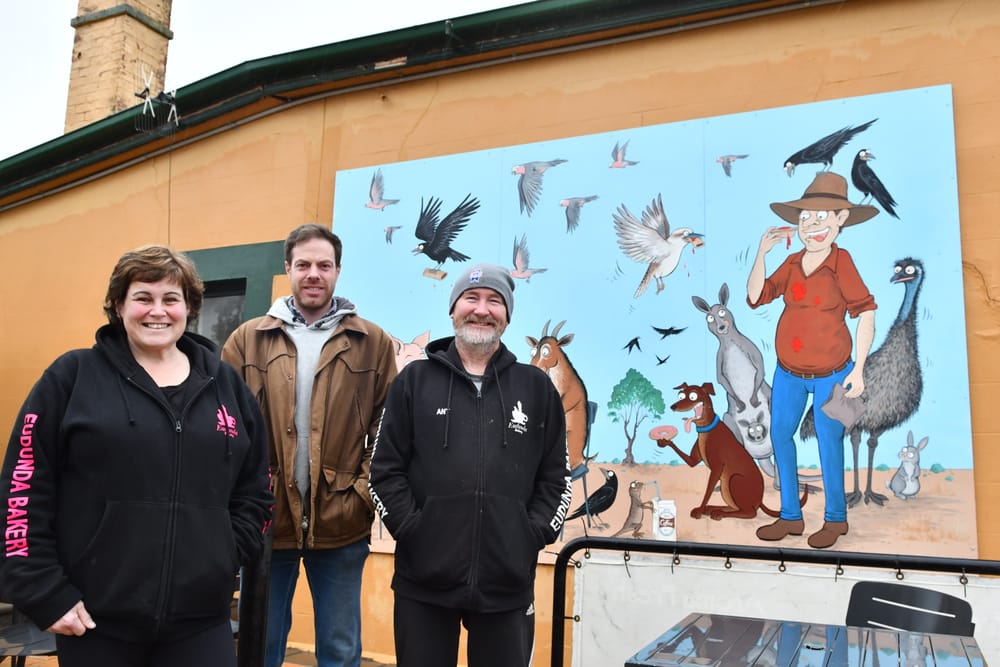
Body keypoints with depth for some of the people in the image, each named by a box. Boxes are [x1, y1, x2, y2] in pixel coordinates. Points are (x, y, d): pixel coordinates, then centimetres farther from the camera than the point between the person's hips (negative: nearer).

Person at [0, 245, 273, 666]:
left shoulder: (226, 385, 9)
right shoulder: (72, 377, 0)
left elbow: (256, 489, 14)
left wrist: (229, 556, 3)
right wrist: (45, 592, -7)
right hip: (95, 621, -2)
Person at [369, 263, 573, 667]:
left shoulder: (537, 387, 9)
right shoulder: (414, 381, 7)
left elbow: (557, 476, 9)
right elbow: (385, 470, 4)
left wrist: (533, 535, -2)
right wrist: (410, 528, -6)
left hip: (508, 583, 1)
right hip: (423, 580, 0)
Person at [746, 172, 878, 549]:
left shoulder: (841, 262, -16)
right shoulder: (792, 263, -1)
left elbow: (866, 313, -13)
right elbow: (755, 298, -5)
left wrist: (858, 370, -14)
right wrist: (762, 253, -14)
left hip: (830, 375, -6)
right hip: (788, 374, 6)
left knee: (829, 443, 5)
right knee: (779, 435, 10)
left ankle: (835, 518, 26)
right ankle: (790, 516, 25)